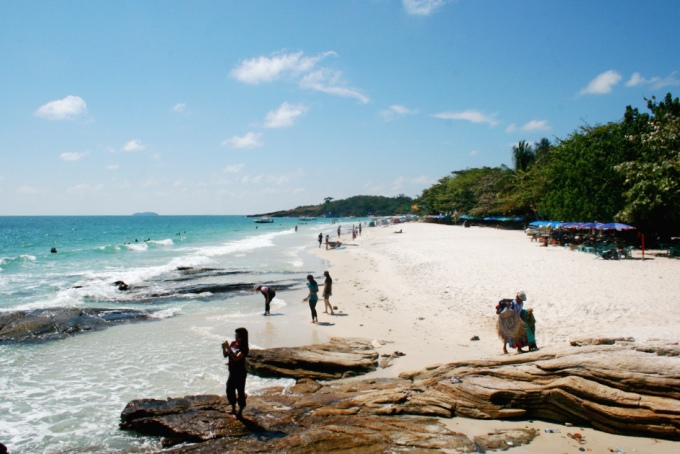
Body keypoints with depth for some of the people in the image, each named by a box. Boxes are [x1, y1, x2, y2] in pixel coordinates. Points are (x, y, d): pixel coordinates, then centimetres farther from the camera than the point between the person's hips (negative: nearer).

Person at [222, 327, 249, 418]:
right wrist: (223, 348, -13)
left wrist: (228, 348, -34)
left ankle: (240, 413, 18)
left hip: (240, 373, -8)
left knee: (240, 392, 4)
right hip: (232, 372, 8)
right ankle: (233, 410, 35)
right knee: (229, 390, 17)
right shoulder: (233, 344, 3)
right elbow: (225, 355, 6)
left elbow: (236, 358, -31)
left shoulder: (244, 348, -18)